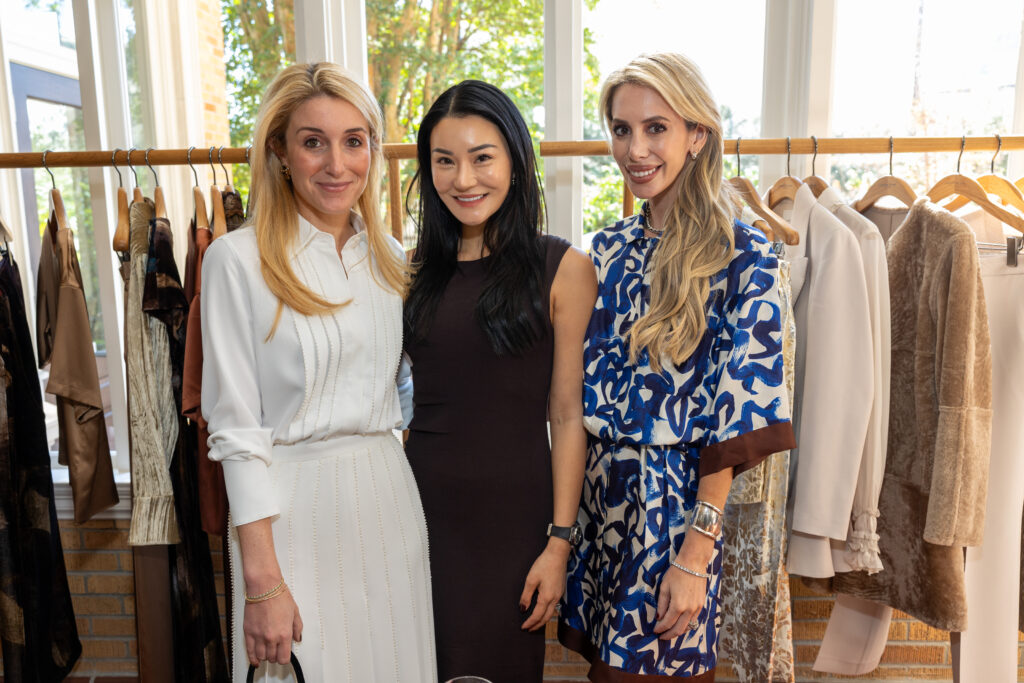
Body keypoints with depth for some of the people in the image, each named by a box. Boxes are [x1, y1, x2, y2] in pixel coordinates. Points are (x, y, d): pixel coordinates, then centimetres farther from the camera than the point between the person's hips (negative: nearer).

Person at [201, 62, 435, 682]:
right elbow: (236, 426, -11)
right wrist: (262, 579, -13)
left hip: (390, 496, 5)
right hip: (293, 508, -4)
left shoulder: (389, 255, 7)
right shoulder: (239, 258, -9)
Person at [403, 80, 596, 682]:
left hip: (513, 509, -3)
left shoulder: (563, 269, -7)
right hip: (423, 501, 4)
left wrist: (559, 542, -9)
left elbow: (567, 416, -7)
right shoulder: (417, 269, 5)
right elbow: (400, 398, 10)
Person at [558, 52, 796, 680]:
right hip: (596, 498, 5)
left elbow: (736, 418, -14)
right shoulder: (609, 248, 5)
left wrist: (694, 554, -15)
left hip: (677, 506, -5)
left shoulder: (742, 257, -12)